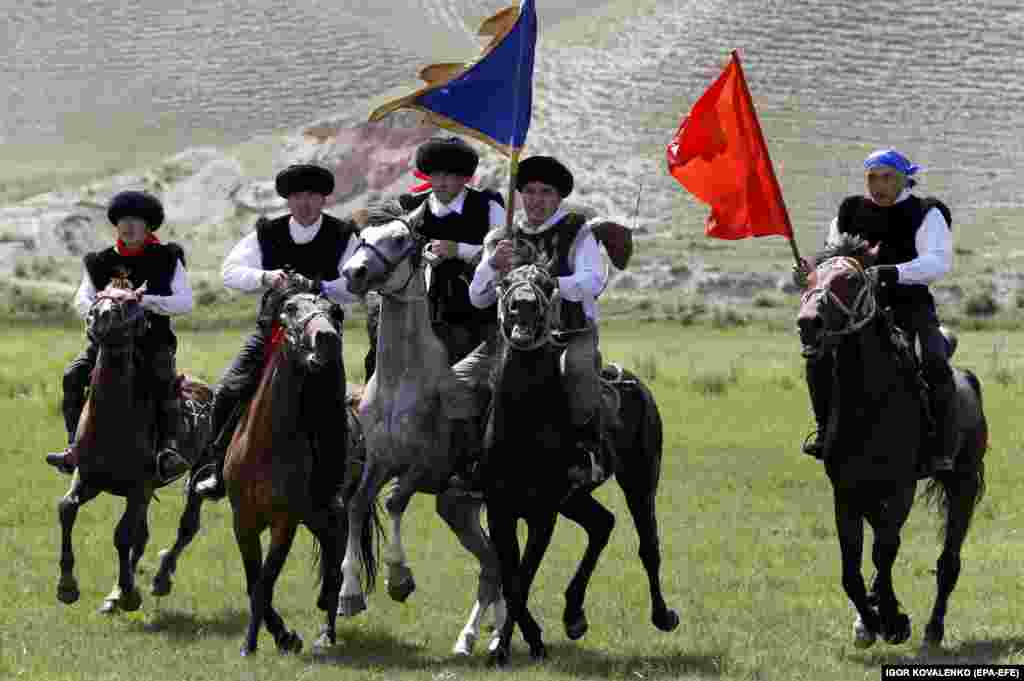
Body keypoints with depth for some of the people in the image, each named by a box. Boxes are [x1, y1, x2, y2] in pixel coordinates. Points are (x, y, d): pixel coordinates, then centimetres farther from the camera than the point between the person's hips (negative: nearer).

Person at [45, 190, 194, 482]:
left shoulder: (167, 260, 1)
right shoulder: (101, 262, 10)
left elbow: (185, 302, -11)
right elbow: (82, 300, 0)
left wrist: (140, 298, -24)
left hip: (154, 338, -3)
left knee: (165, 378, -34)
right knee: (74, 375, -21)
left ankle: (168, 449, -40)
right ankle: (75, 447, -19)